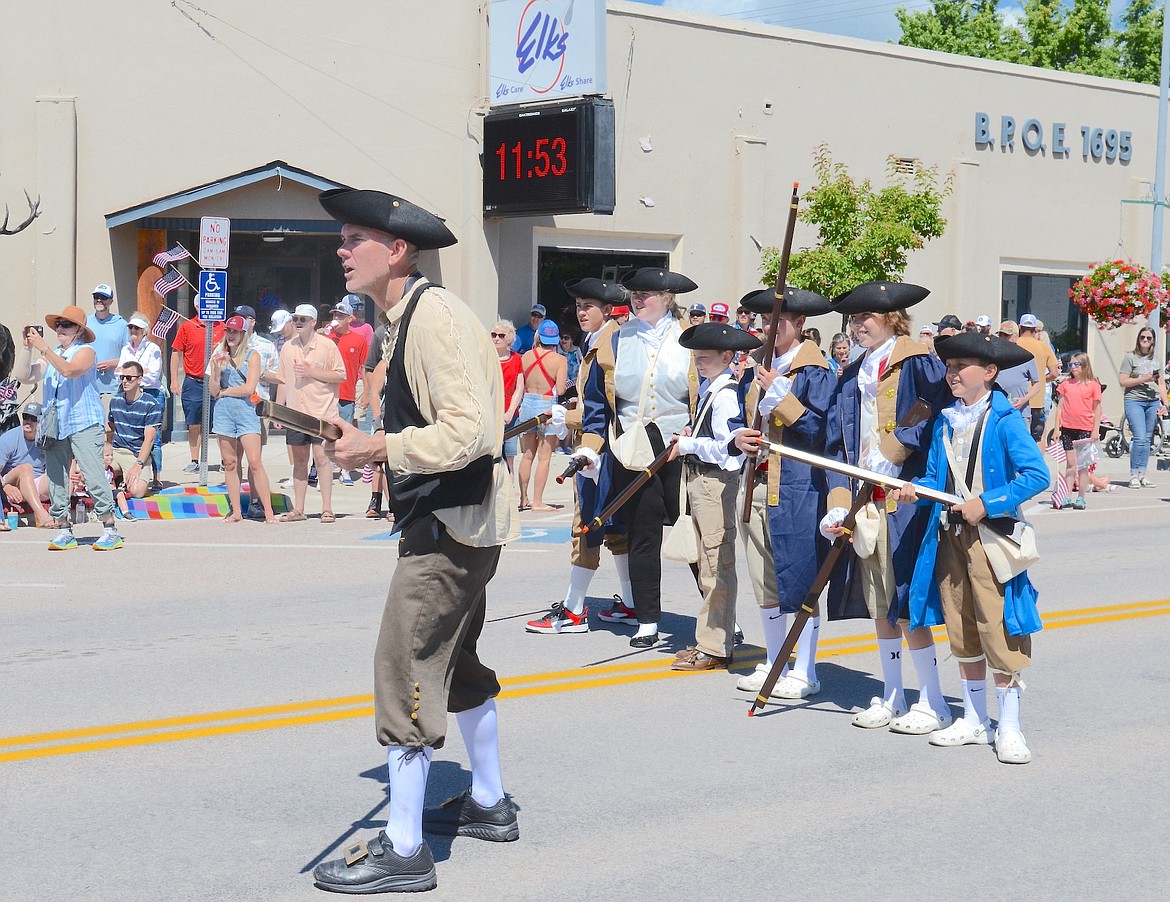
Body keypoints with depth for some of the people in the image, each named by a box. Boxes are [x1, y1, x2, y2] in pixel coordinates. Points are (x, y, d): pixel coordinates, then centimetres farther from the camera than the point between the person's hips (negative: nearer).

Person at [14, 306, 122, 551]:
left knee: (94, 475, -12)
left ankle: (110, 530, -11)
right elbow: (25, 376, 12)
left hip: (84, 424, -7)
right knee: (56, 478, 4)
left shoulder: (85, 351, 1)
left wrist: (43, 349, -19)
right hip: (55, 427, 7)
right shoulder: (51, 355, 20)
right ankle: (63, 531, 10)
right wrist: (28, 349, 0)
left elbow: (70, 370, -19)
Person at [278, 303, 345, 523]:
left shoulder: (327, 346, -3)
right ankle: (298, 509, 12)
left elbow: (341, 375, -4)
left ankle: (327, 508, -4)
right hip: (295, 413, 4)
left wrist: (312, 372, -13)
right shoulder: (288, 347, 11)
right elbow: (283, 379, 17)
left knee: (321, 457, -9)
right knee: (299, 460, 8)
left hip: (321, 413, -4)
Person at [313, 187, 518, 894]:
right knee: (457, 663, 22)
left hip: (452, 523, -11)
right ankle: (489, 804, 39)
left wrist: (378, 449, -23)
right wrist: (373, 443, 4)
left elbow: (470, 432, -27)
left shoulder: (435, 316, -20)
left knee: (406, 670, -9)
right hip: (445, 518, 11)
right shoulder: (409, 316, 12)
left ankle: (402, 851, -2)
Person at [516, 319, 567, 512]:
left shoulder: (526, 356, 1)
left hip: (527, 404, 4)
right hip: (547, 406, -4)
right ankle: (537, 502, 0)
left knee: (527, 455, 16)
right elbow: (560, 391, -13)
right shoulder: (559, 360, -10)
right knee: (544, 457, 2)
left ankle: (524, 499, 21)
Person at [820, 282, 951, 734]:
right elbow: (837, 444, 10)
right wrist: (838, 504, -1)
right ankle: (892, 698, 23)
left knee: (906, 603, -5)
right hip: (864, 505, 7)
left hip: (904, 504, -7)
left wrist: (893, 452, -19)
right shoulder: (850, 378, 14)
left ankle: (934, 704, 5)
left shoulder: (917, 364, -6)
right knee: (878, 606, 12)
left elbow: (939, 416, -17)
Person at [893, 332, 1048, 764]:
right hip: (949, 535, 7)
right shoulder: (945, 422, 11)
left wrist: (987, 504, -19)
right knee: (961, 631, 12)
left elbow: (1037, 475, -16)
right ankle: (974, 720, 23)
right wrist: (915, 489, -8)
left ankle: (1009, 727, 3)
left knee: (998, 629, -6)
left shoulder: (1005, 420, -9)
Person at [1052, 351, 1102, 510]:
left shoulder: (1093, 385, -1)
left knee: (1083, 465, 3)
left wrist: (1096, 430, -5)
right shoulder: (1065, 384, 6)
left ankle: (1081, 498, 8)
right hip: (1067, 428, 2)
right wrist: (1057, 428, 4)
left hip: (1085, 429, -2)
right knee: (1070, 464, 5)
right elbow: (1060, 407, 9)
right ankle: (1066, 498, 6)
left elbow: (1097, 409, 0)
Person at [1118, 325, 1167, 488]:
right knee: (1140, 438, -14)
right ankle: (1134, 475, -7)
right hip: (1134, 401, -5)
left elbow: (1161, 383, 18)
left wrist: (1164, 404, 10)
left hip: (1153, 402, 5)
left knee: (1147, 440, 5)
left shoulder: (1156, 359, 15)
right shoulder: (1130, 357, 0)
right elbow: (1122, 381, -5)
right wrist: (1143, 379, -14)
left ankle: (1142, 476, 8)